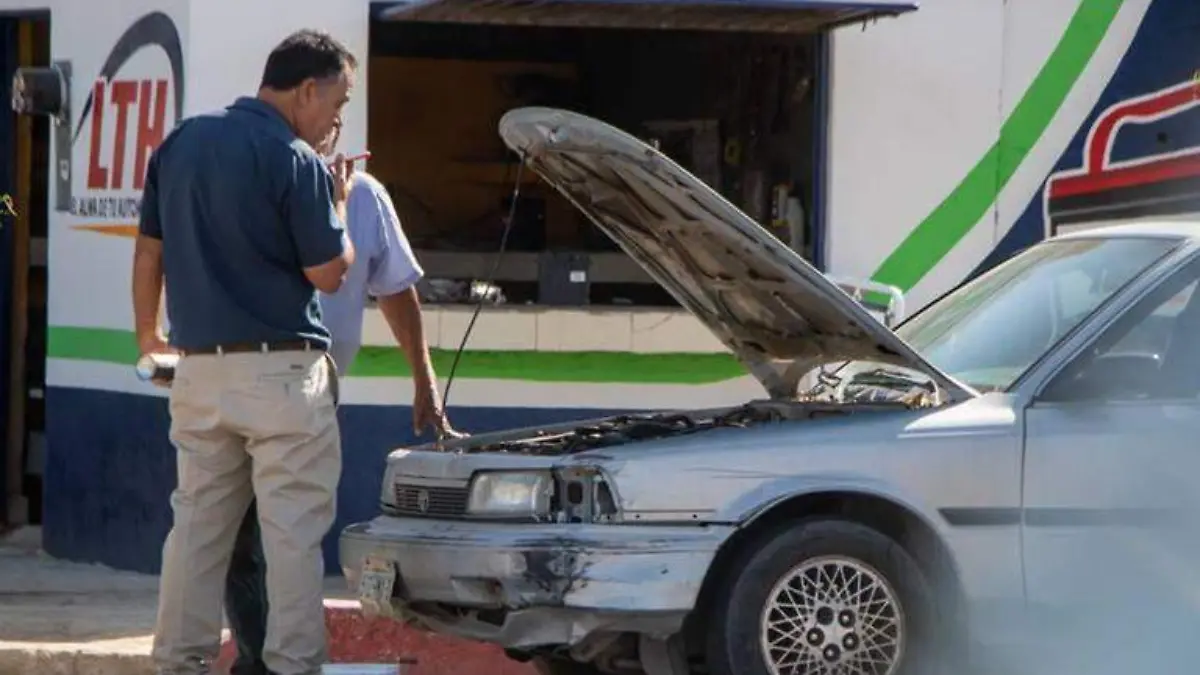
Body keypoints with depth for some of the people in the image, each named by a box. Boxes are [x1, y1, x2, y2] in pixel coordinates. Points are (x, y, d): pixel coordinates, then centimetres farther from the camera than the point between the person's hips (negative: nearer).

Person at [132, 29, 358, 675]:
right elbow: (328, 273, -8)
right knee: (293, 532, -3)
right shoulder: (296, 162, -12)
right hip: (282, 372, -6)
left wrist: (147, 332, 26)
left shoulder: (180, 144, 10)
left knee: (196, 524, 11)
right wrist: (337, 204, 7)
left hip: (199, 367, 6)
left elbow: (148, 250, 14)